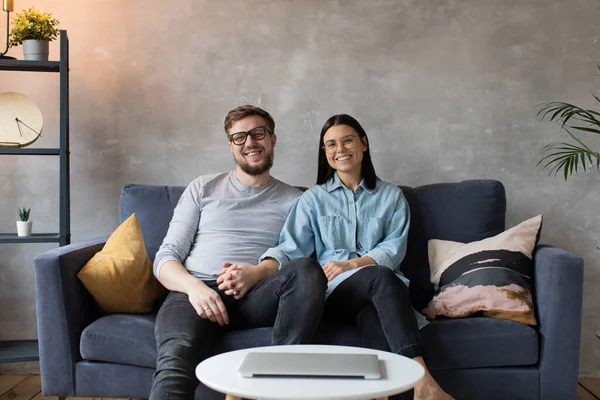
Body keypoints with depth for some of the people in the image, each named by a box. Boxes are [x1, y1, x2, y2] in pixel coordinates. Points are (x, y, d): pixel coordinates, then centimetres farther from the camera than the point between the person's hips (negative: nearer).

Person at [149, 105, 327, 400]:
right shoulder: (203, 188, 19)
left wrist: (257, 272, -13)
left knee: (308, 269, -33)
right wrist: (194, 287, -11)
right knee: (177, 357, -37)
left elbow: (298, 262, 9)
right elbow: (165, 258, 12)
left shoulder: (293, 200, 18)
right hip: (198, 292, -1)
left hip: (255, 296, 1)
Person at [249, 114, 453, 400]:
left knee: (373, 314, -38)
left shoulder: (391, 196, 19)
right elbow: (291, 248, 3)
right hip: (334, 292, -1)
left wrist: (351, 264, -12)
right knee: (381, 277, -35)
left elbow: (394, 248, 6)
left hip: (378, 292, 1)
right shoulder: (314, 198, 17)